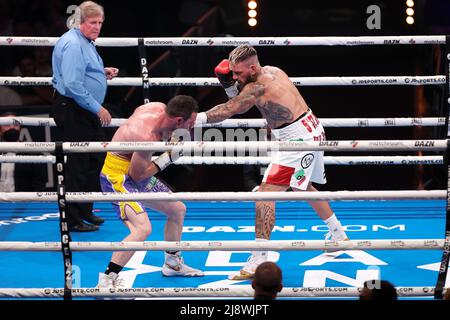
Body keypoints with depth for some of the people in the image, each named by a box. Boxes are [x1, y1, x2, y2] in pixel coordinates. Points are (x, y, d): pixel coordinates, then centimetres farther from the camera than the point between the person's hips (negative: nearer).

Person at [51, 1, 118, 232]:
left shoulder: (86, 43, 16)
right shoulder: (72, 44, -18)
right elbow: (73, 84, -25)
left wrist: (103, 74, 12)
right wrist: (98, 108, -21)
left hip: (85, 110, 11)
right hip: (71, 111, -11)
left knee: (96, 158, 17)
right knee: (77, 164, -6)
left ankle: (85, 211, 28)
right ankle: (73, 220, 1)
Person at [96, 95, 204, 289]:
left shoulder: (159, 107, -8)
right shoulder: (148, 136, -33)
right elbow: (138, 175, -22)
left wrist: (168, 137, -2)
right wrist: (169, 157, -17)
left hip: (134, 172, 10)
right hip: (117, 177, -10)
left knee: (178, 209, 19)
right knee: (142, 228, -27)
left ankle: (172, 264, 39)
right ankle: (106, 281, -22)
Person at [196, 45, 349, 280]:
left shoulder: (258, 87, -20)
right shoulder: (271, 71, 8)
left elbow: (228, 110, -22)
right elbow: (239, 104, 15)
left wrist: (195, 119, -25)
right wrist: (229, 85, -2)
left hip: (297, 139, -11)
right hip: (311, 131, 11)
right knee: (304, 188, 31)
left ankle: (258, 261, -20)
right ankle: (338, 235, 47)